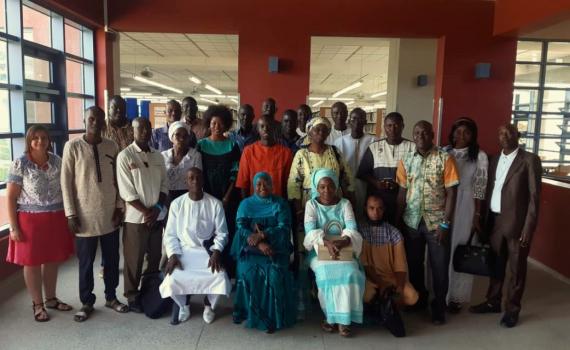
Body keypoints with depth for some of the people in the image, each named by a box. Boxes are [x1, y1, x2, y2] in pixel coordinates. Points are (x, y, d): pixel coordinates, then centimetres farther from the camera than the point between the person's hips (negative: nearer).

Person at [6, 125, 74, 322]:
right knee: (32, 262, 8)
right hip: (30, 219, -4)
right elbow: (10, 197, -8)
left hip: (55, 219, 4)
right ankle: (37, 305, 23)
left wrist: (69, 216, 7)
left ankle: (51, 299, 31)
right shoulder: (19, 164, -9)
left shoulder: (57, 161, 3)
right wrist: (13, 227, -11)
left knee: (52, 260, 13)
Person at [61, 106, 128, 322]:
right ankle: (87, 303, 25)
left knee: (112, 259, 12)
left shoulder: (112, 147, 3)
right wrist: (71, 214, -8)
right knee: (86, 262, 8)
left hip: (110, 213, 3)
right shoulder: (72, 147, -6)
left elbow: (118, 179, 6)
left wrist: (119, 207, 1)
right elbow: (66, 182, -5)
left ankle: (111, 297, 30)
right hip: (85, 215, -3)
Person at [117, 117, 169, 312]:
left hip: (157, 216, 5)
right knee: (134, 260, 6)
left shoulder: (158, 156, 8)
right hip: (136, 217, -5)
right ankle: (132, 297, 21)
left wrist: (157, 208, -8)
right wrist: (146, 212, -13)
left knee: (155, 257, 14)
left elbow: (164, 185, 7)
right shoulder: (125, 156, -8)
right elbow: (127, 192, -12)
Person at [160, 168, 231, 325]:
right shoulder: (176, 204, -1)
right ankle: (183, 304, 11)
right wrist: (173, 255, -16)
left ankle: (209, 304, 10)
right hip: (184, 250, 1)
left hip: (208, 251, 0)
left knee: (220, 278, -26)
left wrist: (217, 252, -19)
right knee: (173, 280, -25)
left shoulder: (215, 203, -3)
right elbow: (170, 234, 0)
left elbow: (221, 233, -2)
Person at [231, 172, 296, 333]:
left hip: (275, 247, -1)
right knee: (247, 272, -26)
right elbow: (241, 228, -3)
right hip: (251, 248, 1)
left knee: (274, 273, -27)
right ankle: (252, 314, -7)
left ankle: (273, 317, -14)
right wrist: (259, 243, -19)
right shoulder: (245, 204, 10)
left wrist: (262, 235, -21)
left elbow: (284, 228, -5)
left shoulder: (281, 204, 7)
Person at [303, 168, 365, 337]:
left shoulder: (345, 204, 4)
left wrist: (342, 242, -31)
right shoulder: (311, 204, 0)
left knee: (350, 273, -28)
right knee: (327, 273, -30)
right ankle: (331, 315, -10)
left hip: (343, 250, 1)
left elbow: (352, 229, -9)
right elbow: (311, 231, -13)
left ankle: (343, 318, -15)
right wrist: (328, 243, -31)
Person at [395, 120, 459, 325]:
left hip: (436, 222, -3)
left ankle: (438, 307, 22)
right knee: (413, 264, 14)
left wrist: (445, 224, -13)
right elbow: (402, 193, 6)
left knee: (439, 266, 5)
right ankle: (418, 300, 34)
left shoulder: (445, 159, -7)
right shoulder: (406, 161, 3)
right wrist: (397, 222, 4)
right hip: (411, 221, 3)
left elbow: (451, 193, -9)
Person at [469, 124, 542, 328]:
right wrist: (484, 220, 6)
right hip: (495, 221, 5)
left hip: (516, 222, -5)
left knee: (517, 268, 7)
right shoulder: (494, 161, 12)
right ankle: (493, 302, 31)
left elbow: (534, 196, -10)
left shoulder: (529, 160, -6)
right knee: (495, 264, 16)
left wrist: (528, 227, -14)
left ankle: (512, 309, 21)